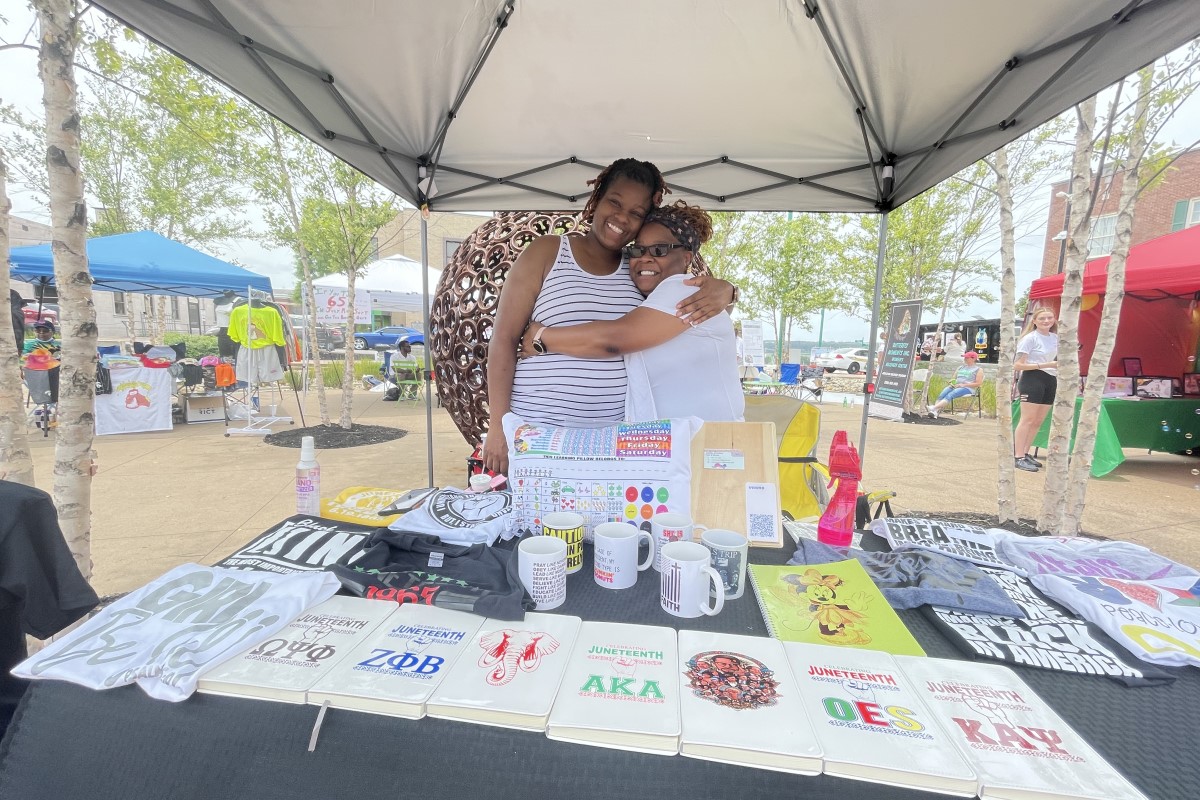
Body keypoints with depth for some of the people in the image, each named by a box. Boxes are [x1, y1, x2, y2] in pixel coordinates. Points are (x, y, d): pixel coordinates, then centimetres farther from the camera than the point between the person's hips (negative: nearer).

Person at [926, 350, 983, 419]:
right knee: (941, 395, -27)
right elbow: (953, 378, 29)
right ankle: (935, 412, -46)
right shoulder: (961, 367, 27)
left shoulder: (978, 369, 9)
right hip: (955, 386, 5)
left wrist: (963, 385, -12)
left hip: (968, 388, -5)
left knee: (950, 395, -34)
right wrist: (952, 383, 4)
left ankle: (933, 408, -52)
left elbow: (978, 383, -2)